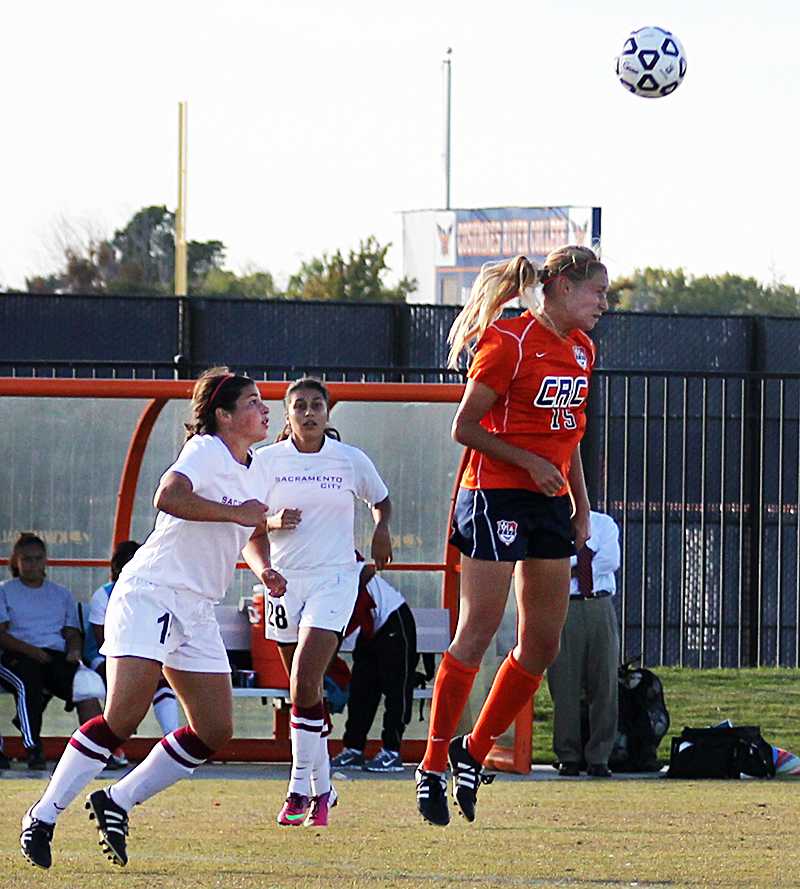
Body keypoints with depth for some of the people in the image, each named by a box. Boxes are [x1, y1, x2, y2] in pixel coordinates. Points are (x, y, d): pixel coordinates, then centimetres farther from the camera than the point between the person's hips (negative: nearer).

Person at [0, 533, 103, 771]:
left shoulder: (62, 594, 27)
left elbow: (72, 632, 21)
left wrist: (74, 650, -4)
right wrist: (30, 650, -15)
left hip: (57, 655, 3)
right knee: (29, 682, -39)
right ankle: (33, 750, -41)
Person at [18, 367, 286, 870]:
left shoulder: (256, 474, 14)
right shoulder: (205, 451, -11)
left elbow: (253, 534, 32)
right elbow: (168, 497, -32)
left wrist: (262, 568, 12)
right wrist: (235, 512, -24)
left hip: (197, 612, 9)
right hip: (150, 595, -9)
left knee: (216, 731, 0)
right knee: (123, 718, -20)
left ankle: (116, 802, 11)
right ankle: (44, 815, -12)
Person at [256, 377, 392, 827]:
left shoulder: (351, 460, 2)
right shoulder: (266, 460, 3)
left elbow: (381, 500, 19)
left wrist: (382, 529, -1)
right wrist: (273, 523, -11)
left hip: (334, 579, -2)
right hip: (284, 581, 2)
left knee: (304, 682, -17)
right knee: (306, 689, 7)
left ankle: (300, 787, -13)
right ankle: (322, 787, 18)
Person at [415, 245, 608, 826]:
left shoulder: (580, 350, 12)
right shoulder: (510, 342, -13)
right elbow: (465, 427, -12)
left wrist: (581, 506, 17)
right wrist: (531, 463, -17)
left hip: (550, 503, 8)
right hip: (497, 497, -8)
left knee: (543, 645, 6)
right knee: (478, 631, -9)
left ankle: (474, 753, 20)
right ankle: (433, 766, -2)